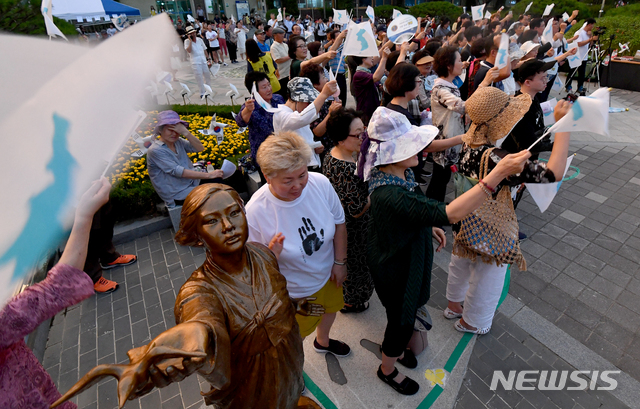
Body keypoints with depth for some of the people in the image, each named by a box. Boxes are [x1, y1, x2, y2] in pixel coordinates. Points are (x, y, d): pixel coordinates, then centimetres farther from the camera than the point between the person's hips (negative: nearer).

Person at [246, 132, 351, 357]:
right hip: (294, 292, -4)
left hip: (328, 274, 5)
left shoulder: (320, 183, -24)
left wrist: (340, 262, -2)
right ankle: (291, 366, 59)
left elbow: (339, 222, -6)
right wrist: (272, 255, -41)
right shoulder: (255, 212, -34)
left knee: (330, 308, 33)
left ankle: (323, 341, 69)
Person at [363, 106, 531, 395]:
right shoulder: (387, 194, -41)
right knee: (402, 321, 17)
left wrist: (429, 226, 4)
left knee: (404, 313, 31)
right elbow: (450, 214, -47)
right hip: (394, 270, -9)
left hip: (406, 256, 9)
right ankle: (387, 370, 48)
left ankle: (396, 348, 62)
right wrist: (499, 173, -46)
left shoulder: (400, 173, -9)